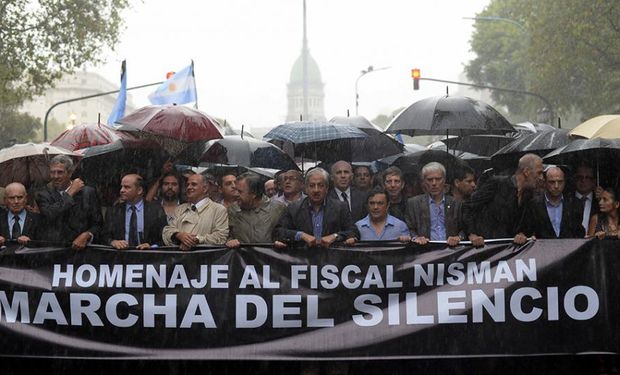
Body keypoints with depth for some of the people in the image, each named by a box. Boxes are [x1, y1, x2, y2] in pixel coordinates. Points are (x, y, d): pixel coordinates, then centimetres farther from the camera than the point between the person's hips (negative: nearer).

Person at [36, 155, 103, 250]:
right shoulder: (44, 194, 7)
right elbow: (50, 215, -13)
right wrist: (70, 193, -4)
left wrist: (86, 235, -11)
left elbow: (97, 224, 10)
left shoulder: (87, 192, 7)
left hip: (77, 248, 1)